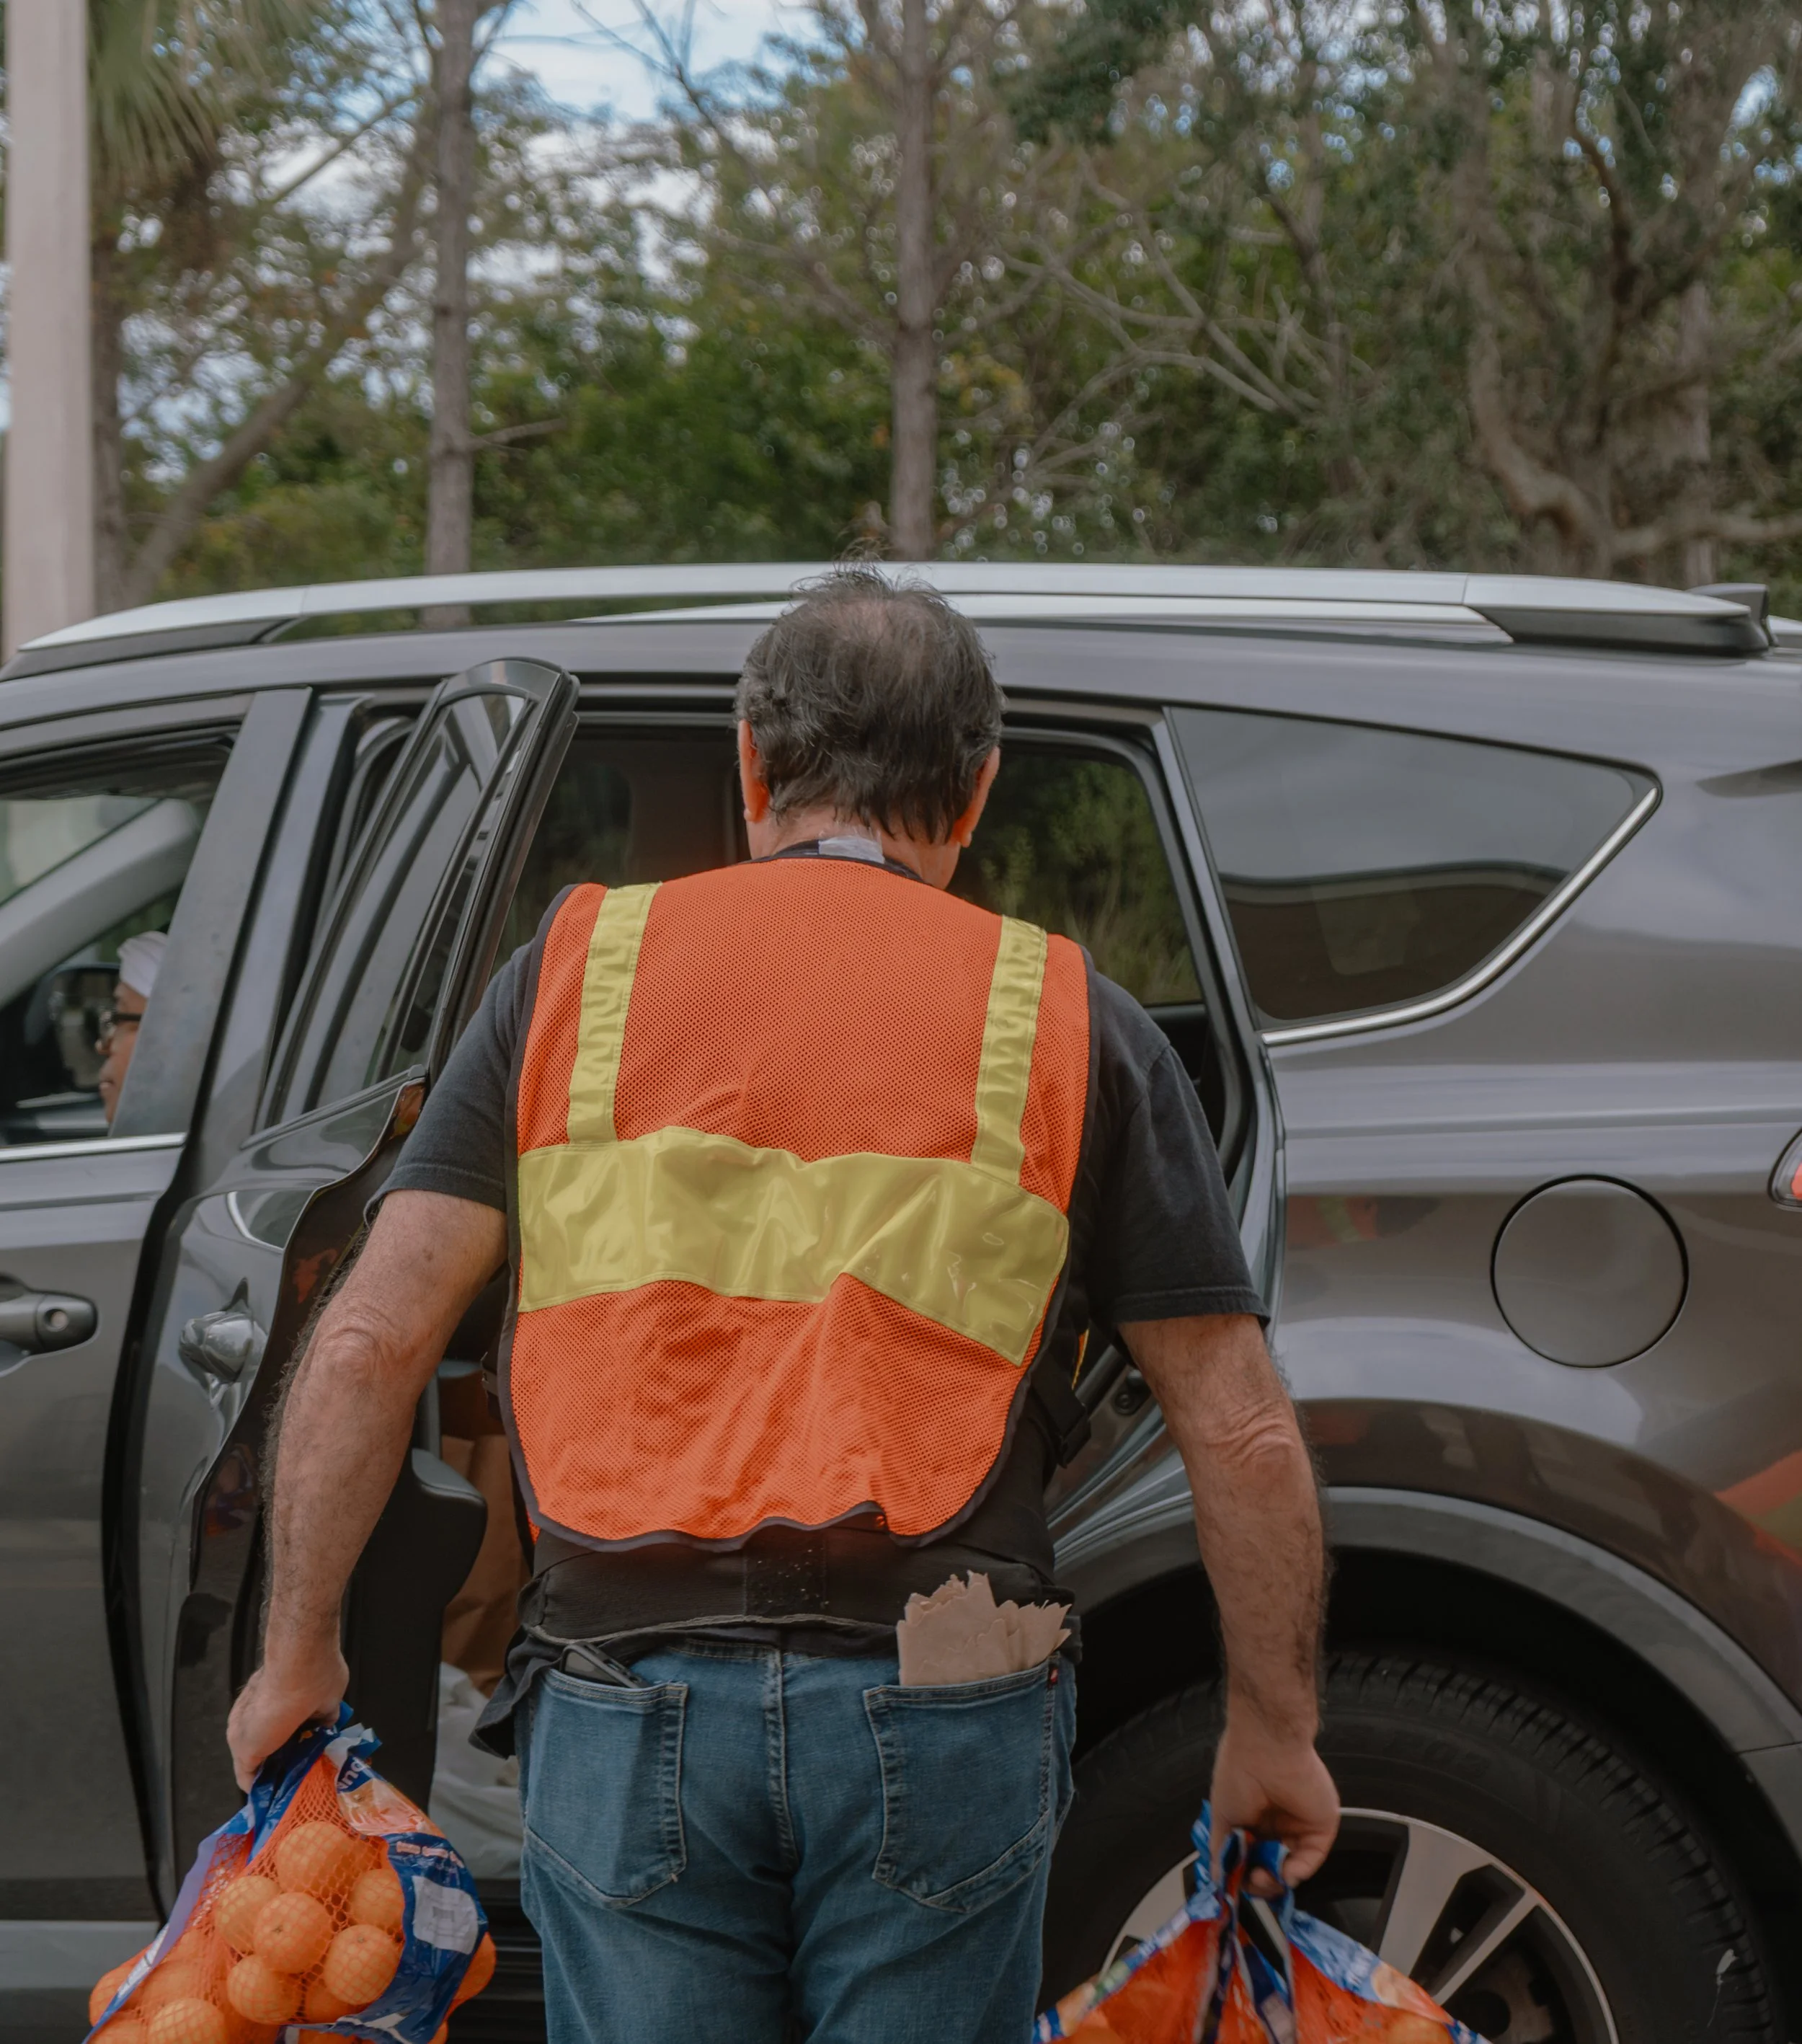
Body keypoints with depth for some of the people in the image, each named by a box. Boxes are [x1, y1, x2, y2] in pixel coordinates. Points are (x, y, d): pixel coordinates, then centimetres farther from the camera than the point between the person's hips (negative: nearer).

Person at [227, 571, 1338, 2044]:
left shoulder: (579, 970, 7)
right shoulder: (1071, 1023, 5)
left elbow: (370, 1343, 3)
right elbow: (1244, 1435, 3)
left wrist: (299, 1652, 13)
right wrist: (1273, 1732, 14)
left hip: (625, 1702, 1)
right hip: (936, 1715, 0)